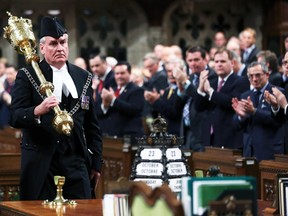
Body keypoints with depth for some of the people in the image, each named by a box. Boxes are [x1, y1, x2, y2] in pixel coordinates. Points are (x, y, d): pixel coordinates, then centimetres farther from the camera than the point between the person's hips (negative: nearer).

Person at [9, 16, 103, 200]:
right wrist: (37, 111, -27)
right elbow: (15, 118, -8)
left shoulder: (83, 77, 13)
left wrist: (96, 162, 14)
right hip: (41, 163, -3)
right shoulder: (27, 76, 1)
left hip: (76, 162, 3)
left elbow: (92, 125, 16)